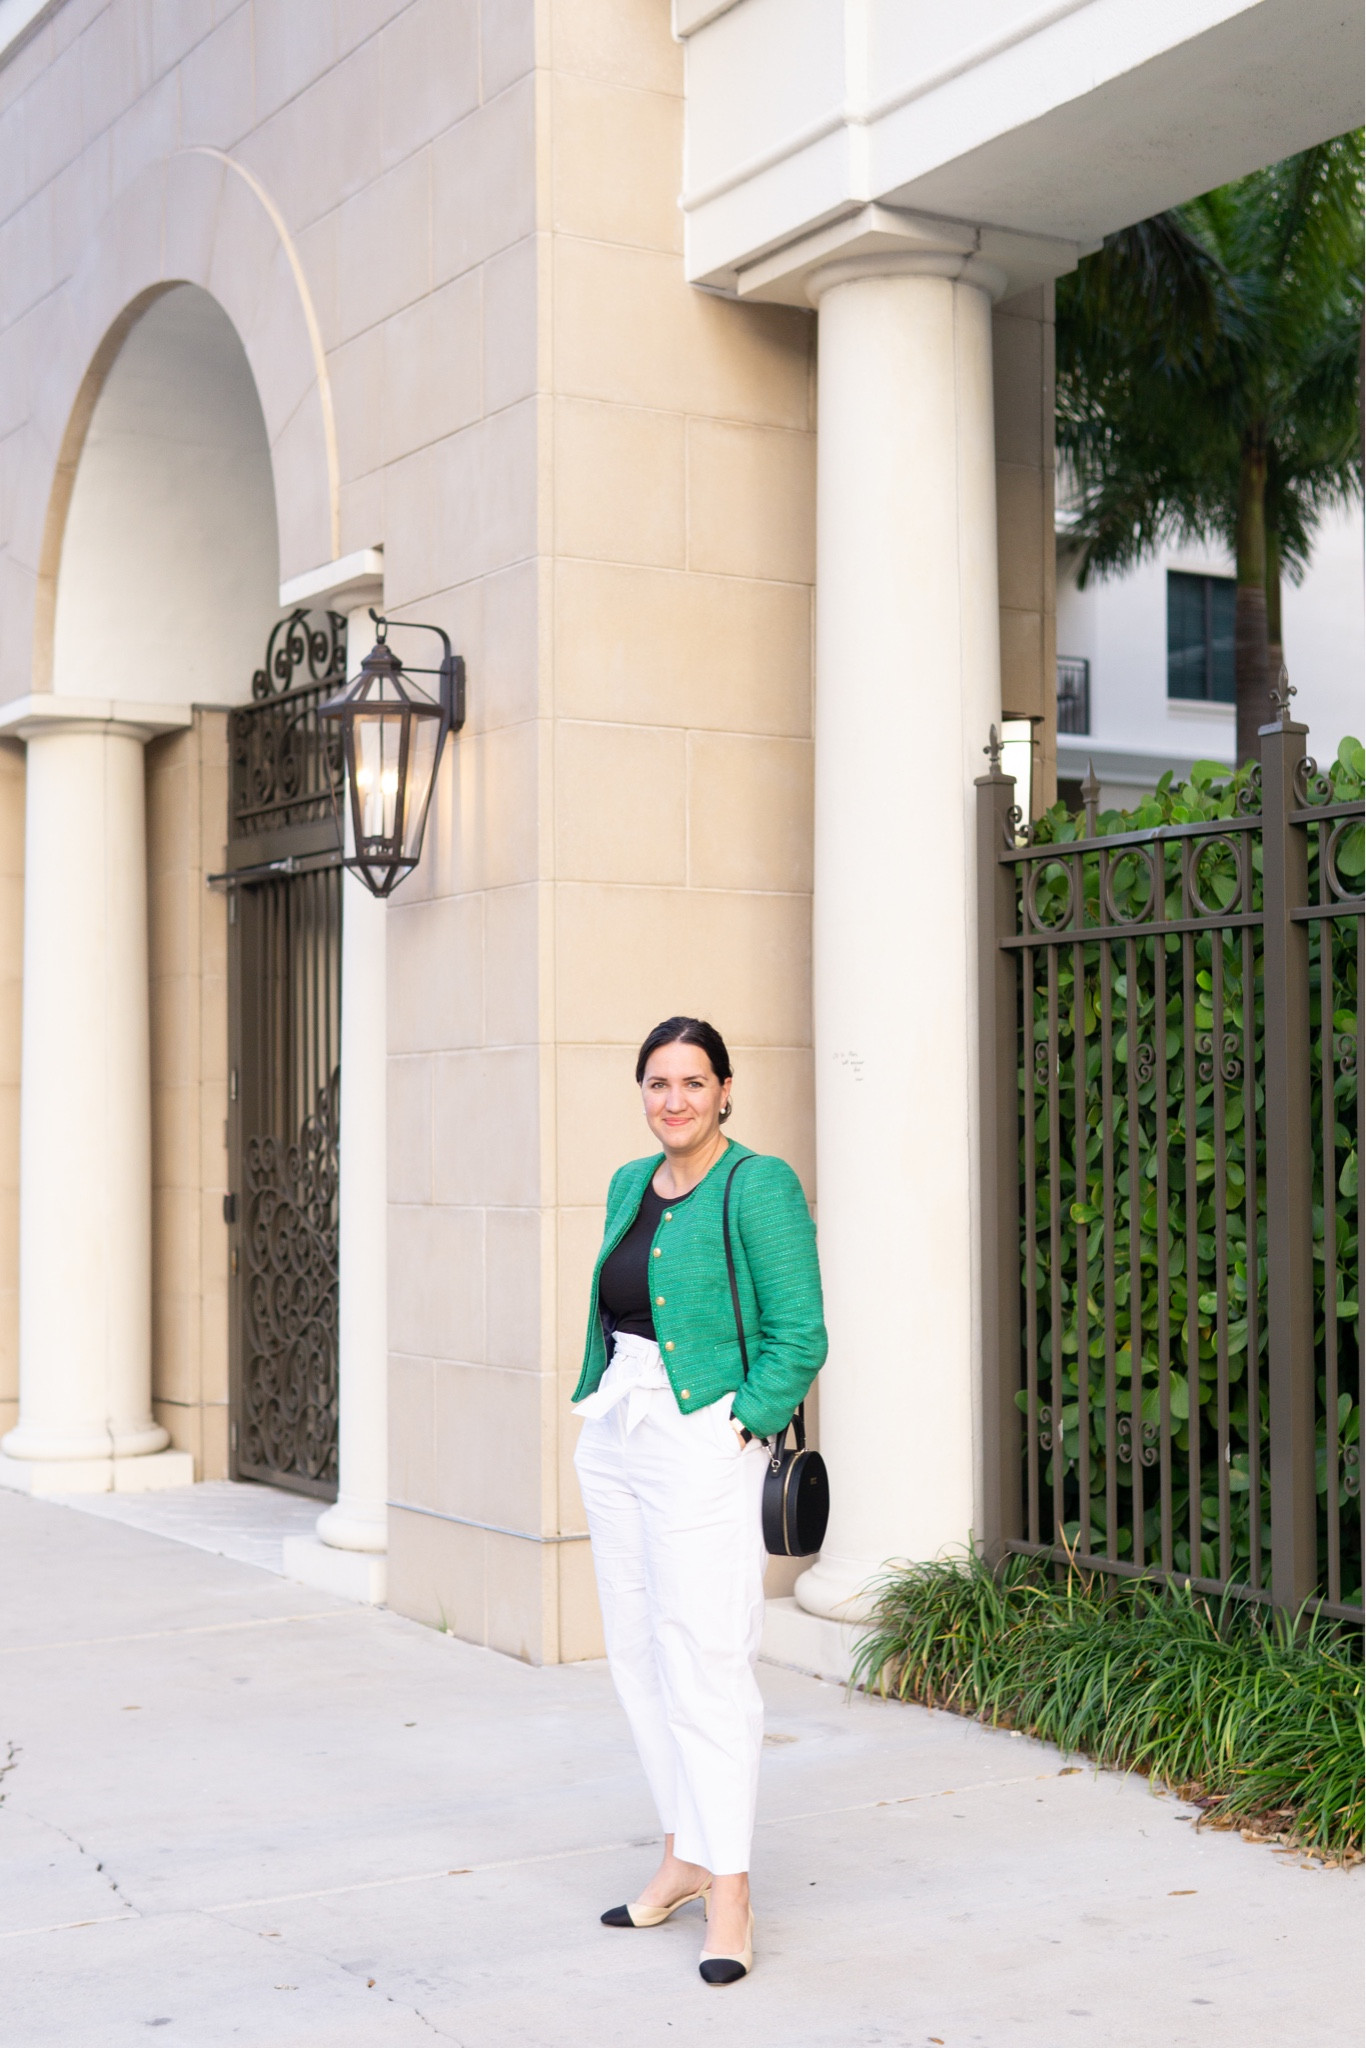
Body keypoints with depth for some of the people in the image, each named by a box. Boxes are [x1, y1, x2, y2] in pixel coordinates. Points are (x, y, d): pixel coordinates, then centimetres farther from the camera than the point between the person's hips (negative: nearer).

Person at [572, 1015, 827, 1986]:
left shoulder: (759, 1186, -10)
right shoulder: (630, 1186, 12)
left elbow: (799, 1336, -12)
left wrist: (737, 1431, -15)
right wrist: (604, 1409, 12)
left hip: (703, 1441, -8)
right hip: (614, 1435, 8)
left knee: (705, 1660, -7)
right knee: (638, 1652, 12)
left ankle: (730, 1892, 0)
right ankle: (685, 1854, 24)